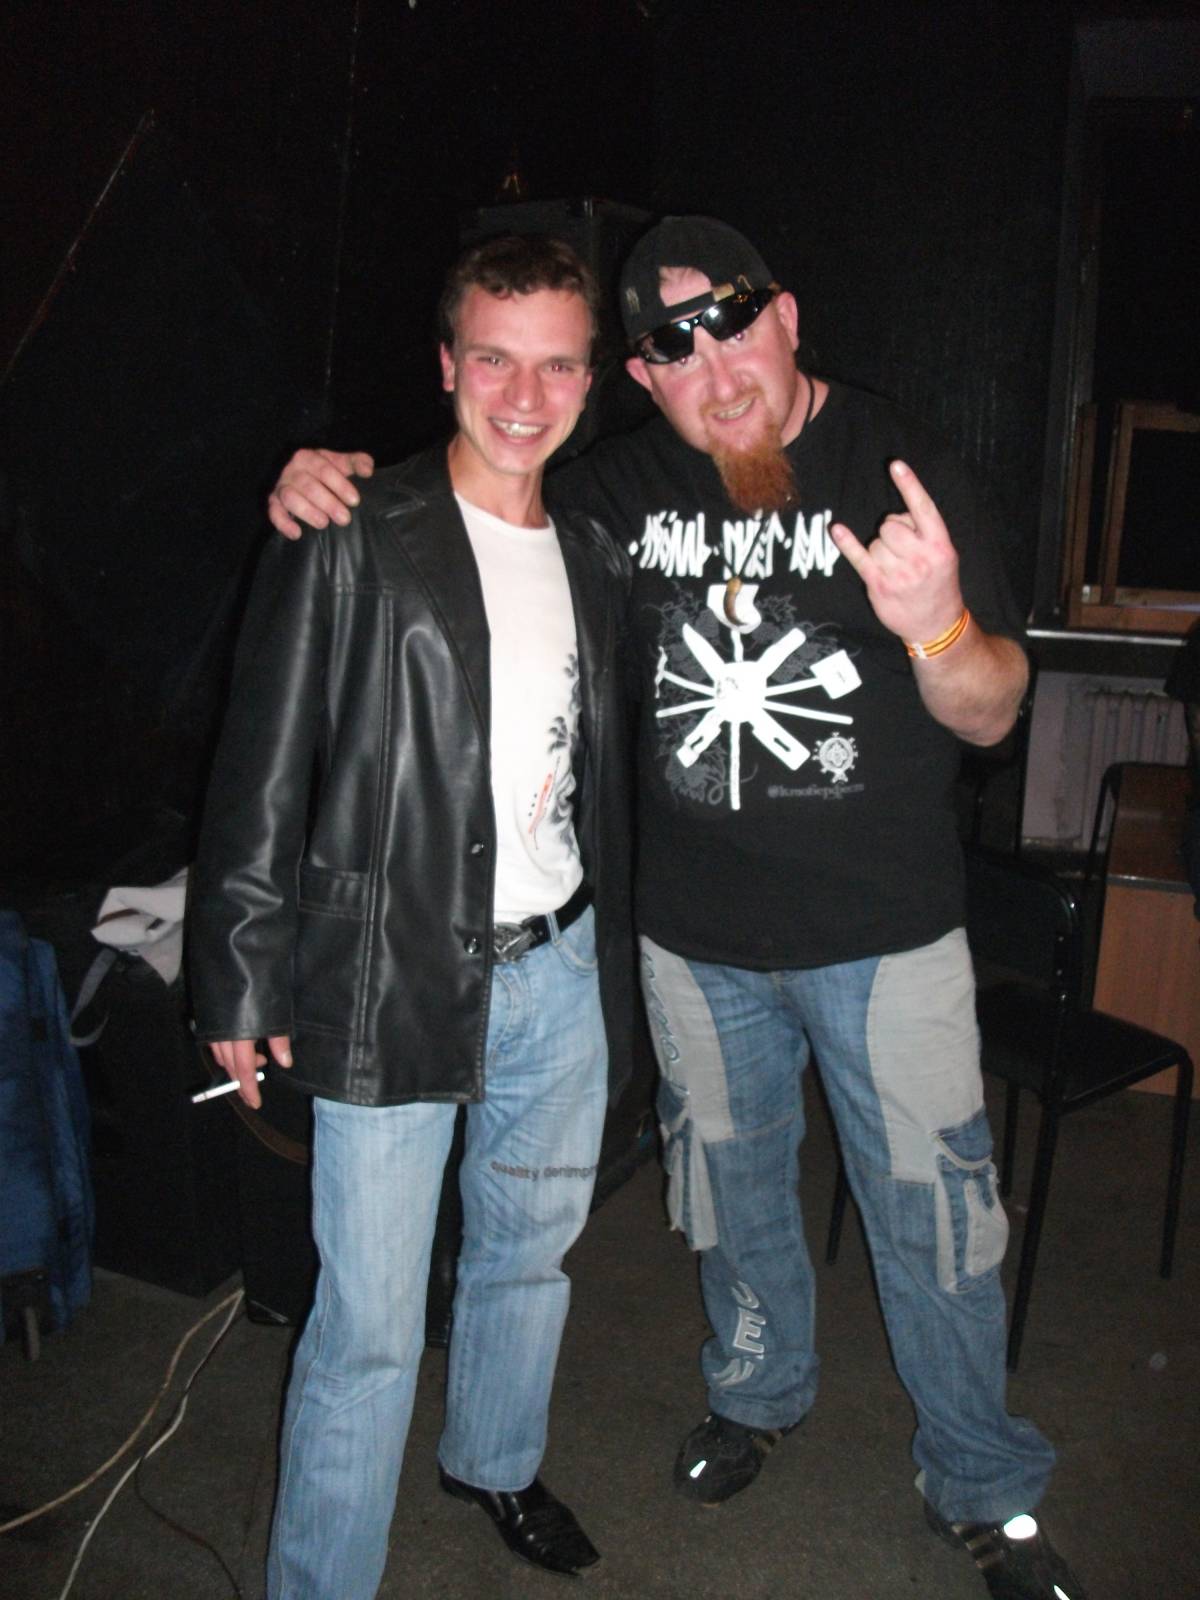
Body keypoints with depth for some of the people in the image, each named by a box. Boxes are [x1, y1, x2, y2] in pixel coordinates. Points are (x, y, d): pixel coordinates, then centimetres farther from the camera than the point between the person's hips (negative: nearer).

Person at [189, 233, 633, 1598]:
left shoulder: (594, 556, 9)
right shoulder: (353, 539, -9)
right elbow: (262, 770, -8)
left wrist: (605, 947, 15)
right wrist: (244, 976, -9)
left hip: (560, 970, 6)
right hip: (393, 977, -5)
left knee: (530, 1252, 23)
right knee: (368, 1329, 2)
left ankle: (495, 1462, 49)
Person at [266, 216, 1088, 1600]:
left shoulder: (900, 469, -12)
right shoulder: (624, 483, -2)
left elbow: (992, 716, -12)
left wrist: (939, 628, -36)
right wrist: (333, 486, -7)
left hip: (884, 931, -3)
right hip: (695, 932, 3)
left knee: (933, 1217, 9)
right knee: (731, 1187, 22)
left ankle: (981, 1487, 33)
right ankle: (758, 1392, 50)